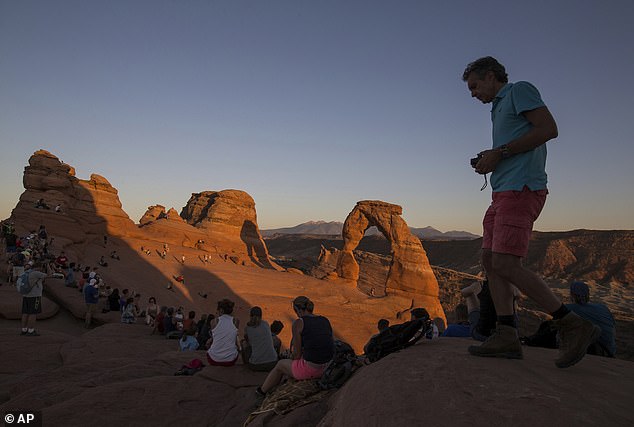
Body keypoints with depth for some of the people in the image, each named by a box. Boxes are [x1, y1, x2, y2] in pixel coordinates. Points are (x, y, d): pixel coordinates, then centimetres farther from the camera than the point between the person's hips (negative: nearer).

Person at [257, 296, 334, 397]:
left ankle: (263, 390, 53)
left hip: (309, 369, -6)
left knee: (281, 364, 28)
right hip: (327, 368, 6)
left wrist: (293, 359, 15)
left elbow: (297, 353, -9)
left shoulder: (298, 323, -11)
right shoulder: (326, 321, 6)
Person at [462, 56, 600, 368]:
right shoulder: (500, 108, 28)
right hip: (504, 193, 10)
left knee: (506, 264, -18)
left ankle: (573, 326, -7)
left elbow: (548, 129, -12)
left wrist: (498, 153, -12)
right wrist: (489, 162, 10)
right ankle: (506, 336, 0)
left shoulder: (520, 90, 2)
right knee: (490, 260, 1)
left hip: (520, 189, -10)